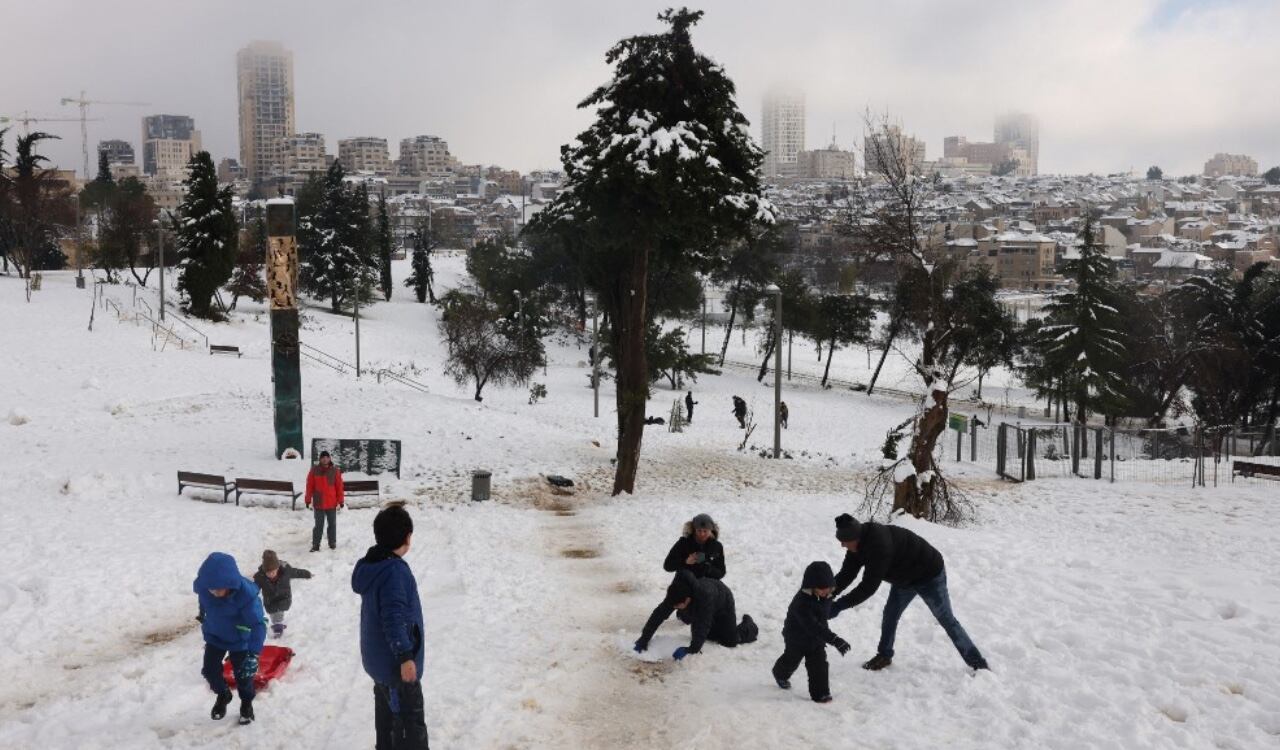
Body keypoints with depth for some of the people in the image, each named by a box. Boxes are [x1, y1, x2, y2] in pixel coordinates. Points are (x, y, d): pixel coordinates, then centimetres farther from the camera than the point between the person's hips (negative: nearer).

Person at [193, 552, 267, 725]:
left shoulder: (246, 593, -40)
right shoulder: (203, 587, -27)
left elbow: (258, 623, -38)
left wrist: (254, 654, -46)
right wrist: (203, 617, 21)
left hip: (239, 639, -3)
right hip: (214, 636, 3)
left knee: (243, 673, 3)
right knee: (209, 669, 2)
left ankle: (246, 703, 33)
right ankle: (223, 695, 33)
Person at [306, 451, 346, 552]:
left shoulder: (335, 471, -1)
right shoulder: (314, 470, -1)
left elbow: (339, 486, 2)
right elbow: (310, 486, 2)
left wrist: (341, 500, 1)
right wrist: (308, 500, 0)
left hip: (332, 503, 1)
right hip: (318, 503, -1)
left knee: (332, 524, 10)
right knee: (319, 525, 3)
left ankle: (332, 543, 20)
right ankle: (315, 545, 8)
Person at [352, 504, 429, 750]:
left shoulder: (372, 565, 6)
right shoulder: (394, 571, -25)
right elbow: (393, 618, -28)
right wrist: (405, 656, -25)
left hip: (379, 659, 10)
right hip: (395, 662, -10)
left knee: (388, 712, 21)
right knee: (410, 724, -3)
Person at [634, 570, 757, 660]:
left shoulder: (704, 595, -50)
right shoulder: (675, 595, -34)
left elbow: (703, 625, -52)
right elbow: (659, 614, -31)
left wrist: (691, 649, -59)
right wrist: (644, 639, -35)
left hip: (723, 603, -5)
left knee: (730, 641, -5)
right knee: (709, 636, 12)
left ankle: (749, 625, 25)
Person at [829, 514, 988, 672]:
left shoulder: (879, 545, -42)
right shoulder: (861, 542, -13)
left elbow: (869, 586, -41)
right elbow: (846, 574, -8)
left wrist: (839, 606, -40)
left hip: (930, 575, -8)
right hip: (905, 578, 8)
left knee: (947, 620, 1)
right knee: (889, 615, 4)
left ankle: (977, 663, 13)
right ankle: (884, 655, 21)